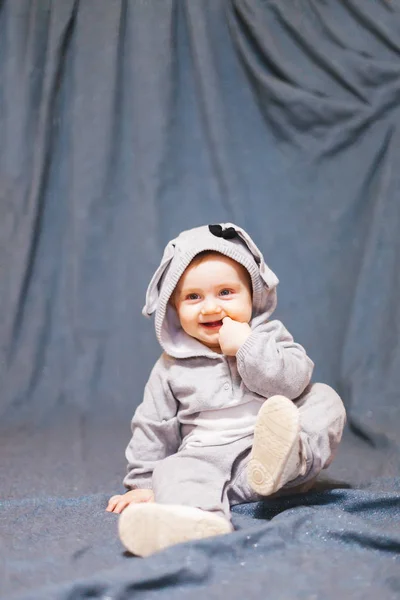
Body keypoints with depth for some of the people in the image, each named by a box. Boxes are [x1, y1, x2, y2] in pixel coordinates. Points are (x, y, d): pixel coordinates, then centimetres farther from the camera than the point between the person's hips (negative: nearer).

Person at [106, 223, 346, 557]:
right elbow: (153, 427, 15)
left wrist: (247, 347, -14)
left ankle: (285, 458, -44)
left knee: (325, 400, -16)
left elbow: (294, 381, -8)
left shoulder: (269, 337, 9)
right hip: (204, 458, 0)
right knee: (175, 471, -31)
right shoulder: (172, 368, 11)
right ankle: (197, 516, -64)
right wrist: (143, 483, 12)